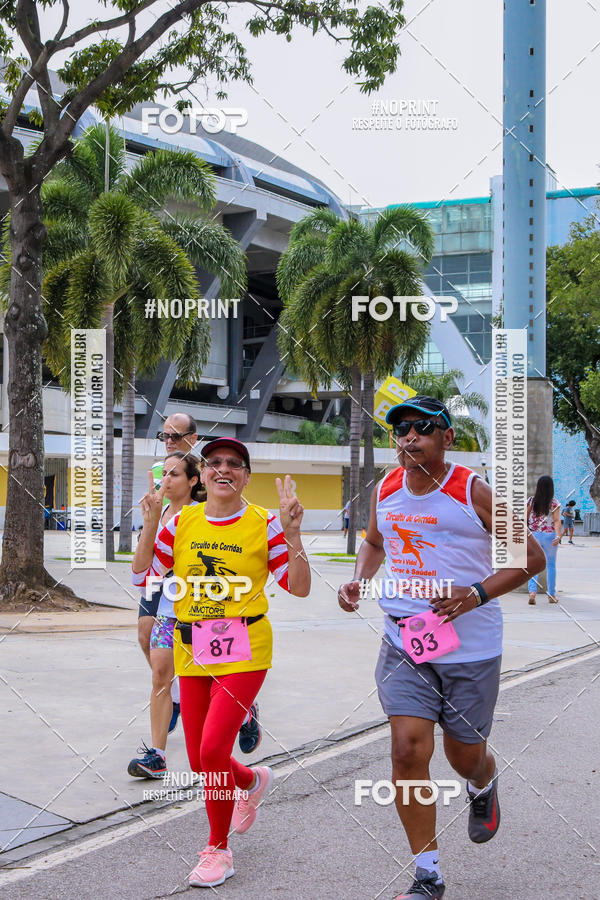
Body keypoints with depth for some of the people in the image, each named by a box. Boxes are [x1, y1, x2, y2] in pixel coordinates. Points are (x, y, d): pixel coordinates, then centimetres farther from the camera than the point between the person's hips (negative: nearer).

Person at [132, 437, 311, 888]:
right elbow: (142, 576, 3)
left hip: (243, 650, -4)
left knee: (213, 749, -16)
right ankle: (253, 781, 46)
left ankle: (218, 850, 6)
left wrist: (292, 535, -17)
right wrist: (150, 524, -8)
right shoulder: (182, 522, 4)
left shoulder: (264, 524, -5)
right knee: (200, 761, 11)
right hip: (192, 651, 5)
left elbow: (299, 588, -5)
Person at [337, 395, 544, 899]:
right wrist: (360, 580, 3)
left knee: (465, 757, 10)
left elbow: (531, 557, -7)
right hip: (404, 643, 3)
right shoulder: (385, 491, 2)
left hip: (471, 648, -3)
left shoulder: (472, 491, -12)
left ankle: (484, 786, 51)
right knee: (408, 750, -9)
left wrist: (477, 595, -21)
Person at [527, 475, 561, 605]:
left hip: (534, 535, 1)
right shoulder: (554, 502, -7)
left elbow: (525, 519, 1)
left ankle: (532, 591, -17)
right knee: (551, 565, 14)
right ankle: (551, 595, 20)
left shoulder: (531, 501, -3)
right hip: (549, 536, -1)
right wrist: (558, 536, -20)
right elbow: (557, 521, -15)